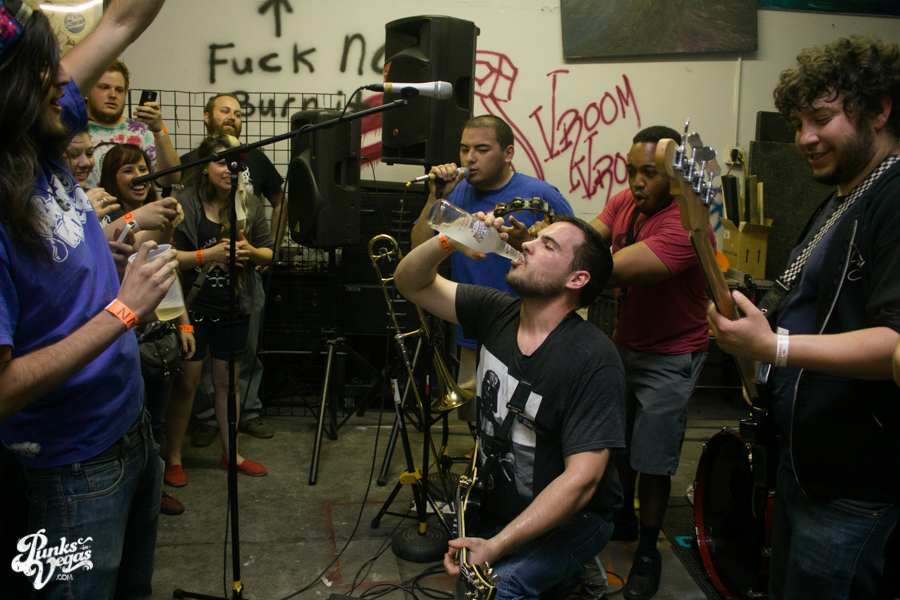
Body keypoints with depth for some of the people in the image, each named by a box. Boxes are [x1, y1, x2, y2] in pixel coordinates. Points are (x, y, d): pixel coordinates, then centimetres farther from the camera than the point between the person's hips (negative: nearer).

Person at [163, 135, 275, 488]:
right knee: (186, 382, 3)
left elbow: (269, 253, 8)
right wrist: (209, 254, -24)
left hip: (232, 307, 4)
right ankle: (173, 458, 19)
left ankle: (231, 453, 26)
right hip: (191, 306, -3)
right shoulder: (184, 204, -8)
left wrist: (250, 251, -13)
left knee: (228, 381, 12)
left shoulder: (248, 204, 5)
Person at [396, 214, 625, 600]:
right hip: (497, 506, 7)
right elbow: (411, 282, 0)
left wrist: (495, 547, -31)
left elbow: (582, 478, -26)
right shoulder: (495, 312, -5)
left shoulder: (594, 361, -24)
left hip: (570, 520, -7)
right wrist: (448, 241, -21)